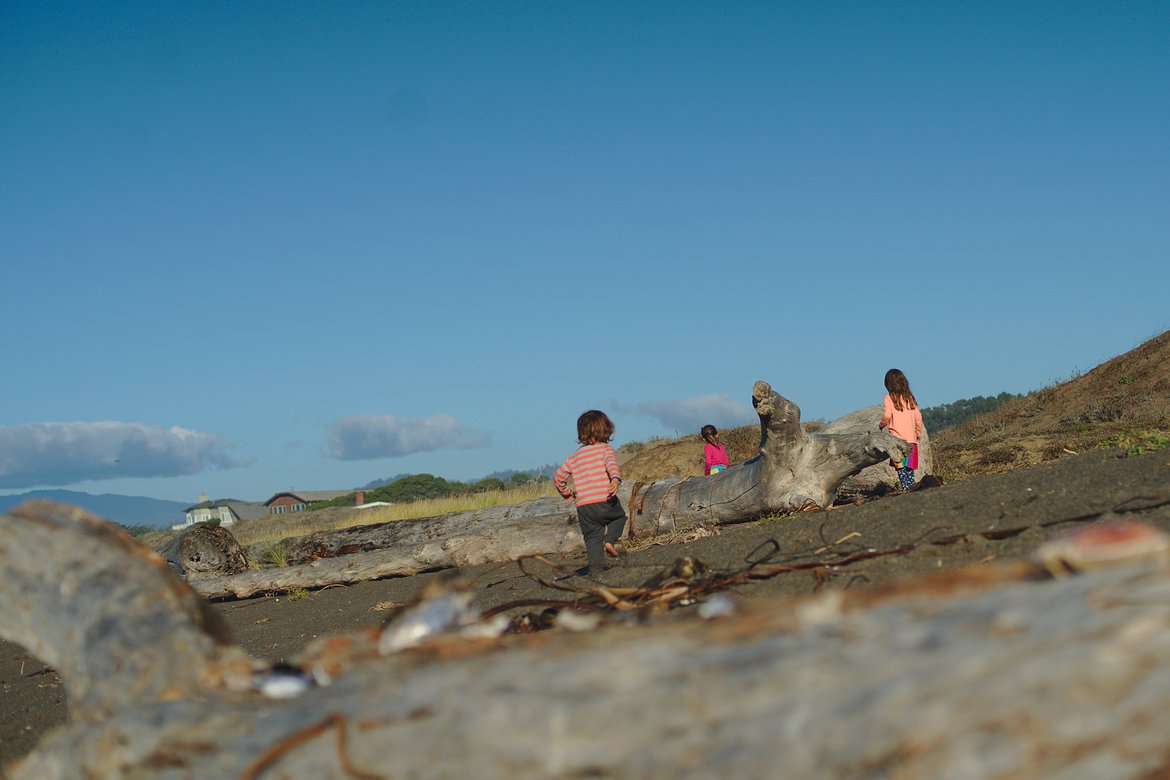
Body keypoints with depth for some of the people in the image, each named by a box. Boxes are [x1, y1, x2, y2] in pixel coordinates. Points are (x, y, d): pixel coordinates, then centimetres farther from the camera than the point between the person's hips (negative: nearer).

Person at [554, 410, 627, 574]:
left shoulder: (575, 456, 17)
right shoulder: (605, 449, 3)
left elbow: (558, 477, 19)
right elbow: (611, 463, -19)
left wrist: (566, 493, 34)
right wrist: (616, 478, -36)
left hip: (583, 507, 3)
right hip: (605, 501, -3)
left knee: (592, 536, 11)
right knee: (620, 516, 25)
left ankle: (596, 563, -2)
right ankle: (610, 540, 5)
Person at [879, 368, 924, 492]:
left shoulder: (889, 398, -4)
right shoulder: (910, 398, 10)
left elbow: (887, 417, -15)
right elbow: (918, 417, 9)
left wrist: (881, 426, 6)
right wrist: (919, 434, 21)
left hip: (898, 438, -5)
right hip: (911, 438, 5)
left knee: (901, 468, -5)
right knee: (909, 468, 10)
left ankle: (906, 490, -14)